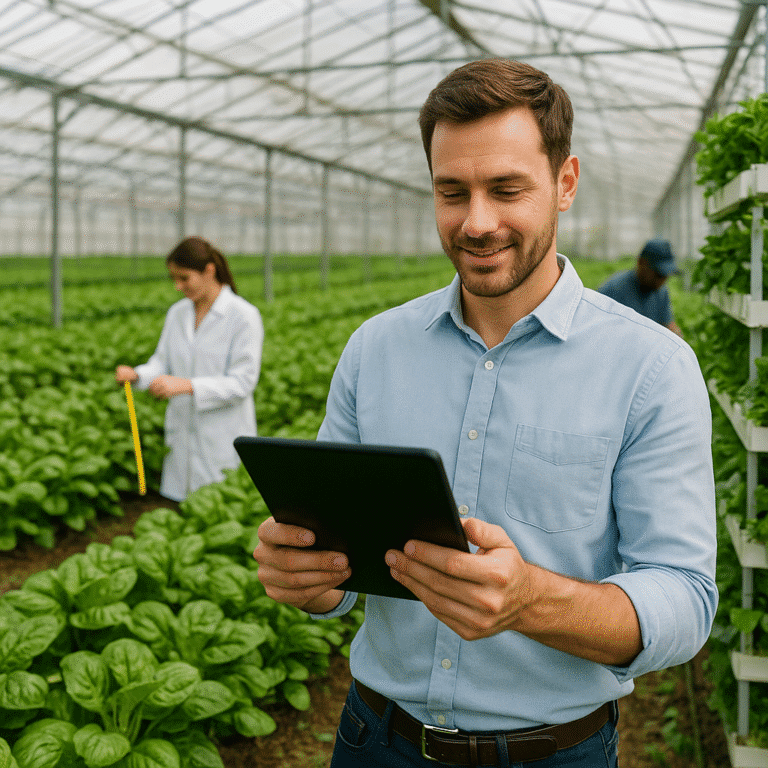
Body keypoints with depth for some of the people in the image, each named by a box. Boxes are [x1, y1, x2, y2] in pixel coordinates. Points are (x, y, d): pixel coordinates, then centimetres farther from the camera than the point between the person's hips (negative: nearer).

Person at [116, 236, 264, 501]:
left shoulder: (244, 316, -11)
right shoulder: (177, 313, 9)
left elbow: (242, 382, -15)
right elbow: (163, 362, 10)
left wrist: (186, 385, -25)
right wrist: (136, 374, -12)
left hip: (225, 439, -5)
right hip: (183, 435, 6)